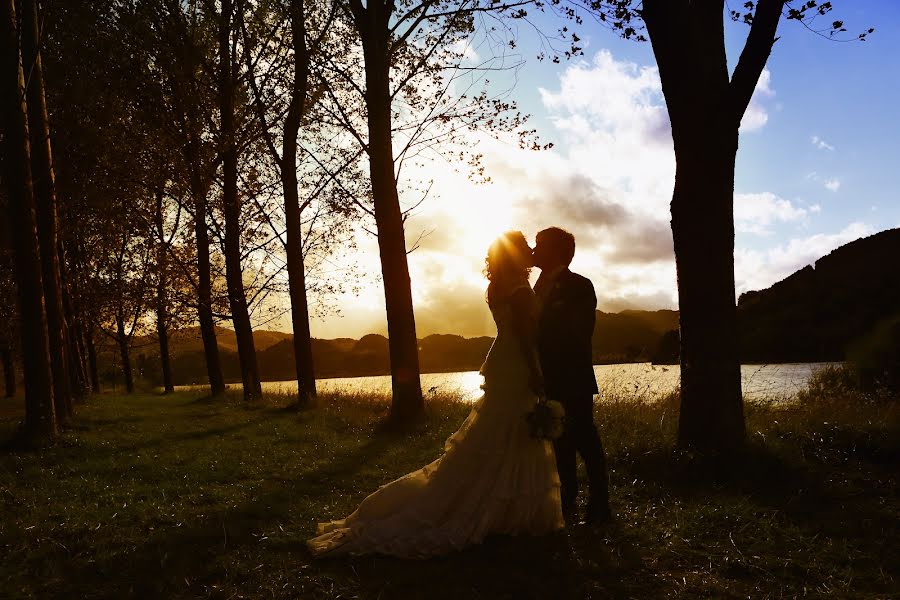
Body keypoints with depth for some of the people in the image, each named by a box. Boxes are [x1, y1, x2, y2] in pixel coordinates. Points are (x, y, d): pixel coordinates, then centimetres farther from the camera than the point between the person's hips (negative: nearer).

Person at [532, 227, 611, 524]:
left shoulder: (579, 286, -8)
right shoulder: (542, 286, 13)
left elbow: (578, 336, -14)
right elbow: (539, 332, 12)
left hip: (573, 381, -7)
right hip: (550, 382, 7)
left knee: (584, 440, -1)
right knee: (561, 442, 13)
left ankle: (599, 505, 9)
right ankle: (567, 503, 23)